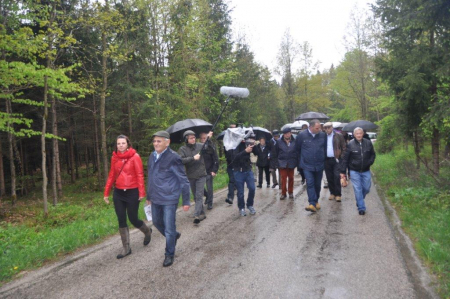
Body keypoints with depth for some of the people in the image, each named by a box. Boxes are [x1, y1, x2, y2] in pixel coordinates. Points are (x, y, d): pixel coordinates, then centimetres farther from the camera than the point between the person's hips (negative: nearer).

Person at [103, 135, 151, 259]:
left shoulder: (135, 156, -10)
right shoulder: (114, 157, 5)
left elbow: (140, 175, -12)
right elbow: (111, 176, 10)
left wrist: (142, 192, -17)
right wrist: (106, 193, 9)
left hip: (132, 192, -4)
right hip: (118, 193, 5)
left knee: (133, 219, 4)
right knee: (121, 221, 5)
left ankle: (147, 231, 36)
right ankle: (126, 248, 18)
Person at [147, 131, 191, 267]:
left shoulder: (173, 158, -16)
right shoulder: (152, 156, 4)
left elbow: (184, 181, -13)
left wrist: (186, 201, -13)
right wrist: (148, 196, 19)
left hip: (169, 199, -7)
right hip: (155, 199, 7)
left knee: (169, 229, 2)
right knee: (157, 223, 21)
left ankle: (169, 255, 23)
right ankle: (174, 235, 47)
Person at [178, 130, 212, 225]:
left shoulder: (200, 145, -1)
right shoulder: (182, 149, -4)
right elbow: (180, 160, -19)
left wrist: (209, 138, 4)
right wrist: (193, 158, -23)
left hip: (201, 175, -2)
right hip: (191, 177, 2)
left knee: (199, 196, -9)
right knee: (196, 197, 13)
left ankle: (197, 215, -12)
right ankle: (202, 213, 27)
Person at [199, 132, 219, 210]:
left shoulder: (211, 147, -7)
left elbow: (216, 160, -7)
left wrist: (214, 170, -13)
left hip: (209, 172, -3)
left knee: (209, 188, 2)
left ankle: (209, 203, 17)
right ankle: (208, 196, 34)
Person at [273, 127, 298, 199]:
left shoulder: (295, 141, -6)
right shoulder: (279, 142, -3)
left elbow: (298, 151, -4)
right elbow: (276, 152, 2)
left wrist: (296, 161, -7)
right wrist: (277, 161, 0)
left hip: (291, 163, 0)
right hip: (282, 163, 0)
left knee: (291, 178, 12)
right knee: (283, 178, 0)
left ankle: (290, 192, 26)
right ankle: (283, 193, 10)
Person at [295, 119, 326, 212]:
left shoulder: (323, 135, -2)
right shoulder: (302, 135, -8)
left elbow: (325, 148, 13)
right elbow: (297, 149, 5)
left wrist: (322, 158, 15)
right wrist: (302, 159, 12)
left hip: (319, 165, 3)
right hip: (307, 165, -2)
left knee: (317, 184, 12)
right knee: (310, 183, -12)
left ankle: (316, 201, 30)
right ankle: (312, 204, -14)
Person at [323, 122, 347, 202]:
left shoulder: (339, 136, -1)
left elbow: (344, 147, 1)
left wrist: (341, 157, -8)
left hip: (336, 159, -3)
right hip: (327, 160, 3)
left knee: (337, 177, -7)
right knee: (329, 178, 8)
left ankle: (338, 194, 2)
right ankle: (332, 193, 21)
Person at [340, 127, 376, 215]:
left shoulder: (368, 143, 0)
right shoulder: (350, 144, -7)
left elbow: (373, 154, 14)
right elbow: (345, 159, -5)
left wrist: (370, 162, -6)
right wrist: (343, 171, -6)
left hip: (366, 171, 3)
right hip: (354, 171, -3)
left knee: (366, 188, 8)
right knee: (358, 190, -2)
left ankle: (359, 201, 36)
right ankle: (361, 208, 7)